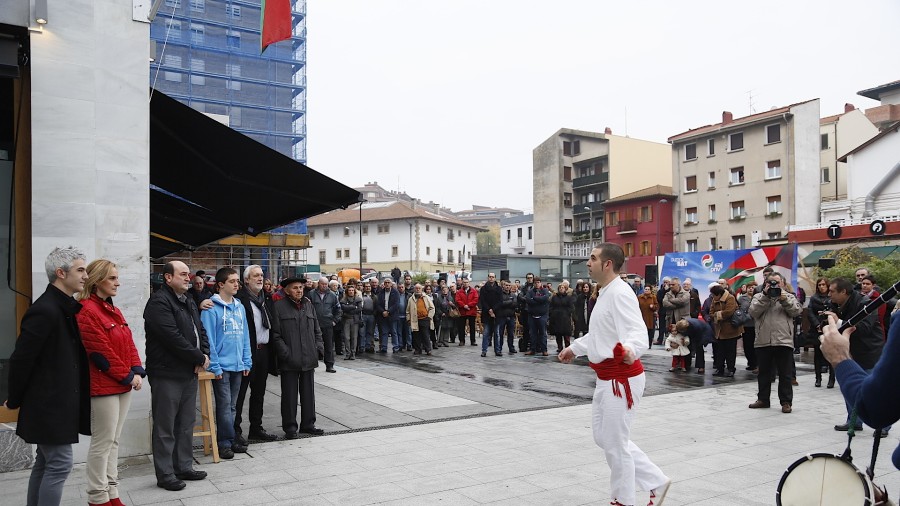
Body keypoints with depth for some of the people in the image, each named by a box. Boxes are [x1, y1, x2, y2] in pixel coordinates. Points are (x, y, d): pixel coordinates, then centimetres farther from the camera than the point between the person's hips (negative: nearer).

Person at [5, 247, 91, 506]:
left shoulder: (67, 308, 9)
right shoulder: (44, 310, -20)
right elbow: (21, 359, -17)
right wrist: (14, 401, -6)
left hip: (57, 402, 9)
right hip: (50, 404, -9)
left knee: (45, 464, 16)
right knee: (59, 464, -4)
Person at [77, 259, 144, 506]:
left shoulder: (113, 310, 14)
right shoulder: (86, 311, -14)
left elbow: (129, 344, 13)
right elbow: (101, 353, -18)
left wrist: (137, 372, -1)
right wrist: (128, 376, -12)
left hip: (124, 385, 9)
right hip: (103, 386, -9)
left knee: (113, 440, 14)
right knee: (102, 442, 0)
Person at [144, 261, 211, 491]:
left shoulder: (189, 302, 16)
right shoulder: (159, 302, -14)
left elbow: (200, 331, 18)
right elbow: (173, 338, -21)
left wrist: (205, 354, -1)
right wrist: (199, 357, -13)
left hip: (189, 372, 9)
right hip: (167, 374, -9)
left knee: (186, 424, 15)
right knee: (165, 427, 1)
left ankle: (184, 467, 26)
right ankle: (165, 474, 10)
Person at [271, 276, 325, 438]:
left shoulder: (309, 306, 12)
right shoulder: (279, 307, -5)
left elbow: (317, 330, 17)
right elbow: (275, 334, -8)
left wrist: (319, 347, 4)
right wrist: (285, 353, -14)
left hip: (309, 358, 5)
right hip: (289, 361, -5)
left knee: (308, 393, 13)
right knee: (289, 394, 3)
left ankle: (308, 424, 25)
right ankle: (290, 427, 15)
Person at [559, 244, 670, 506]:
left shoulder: (620, 293, -21)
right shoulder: (605, 293, 12)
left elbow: (637, 331, -33)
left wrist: (630, 349, -54)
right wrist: (574, 348, 36)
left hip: (621, 379, -11)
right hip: (607, 379, 11)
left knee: (615, 443, 2)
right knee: (604, 437, 18)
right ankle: (656, 482, 27)